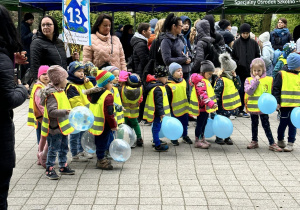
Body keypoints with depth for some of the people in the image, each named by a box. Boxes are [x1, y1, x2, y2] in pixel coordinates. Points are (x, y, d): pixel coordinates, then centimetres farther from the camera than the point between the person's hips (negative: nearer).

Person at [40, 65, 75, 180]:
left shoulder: (60, 91, 10)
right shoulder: (52, 94, -22)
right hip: (55, 128, -10)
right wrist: (65, 112, -37)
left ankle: (63, 166, 31)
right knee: (53, 149, -1)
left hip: (62, 127, 10)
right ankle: (49, 169, 8)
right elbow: (51, 111, -32)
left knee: (64, 148, 19)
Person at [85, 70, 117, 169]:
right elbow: (109, 113, -22)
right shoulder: (108, 96, -19)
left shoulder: (94, 93, 7)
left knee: (99, 142, 18)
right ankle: (101, 161, 8)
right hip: (104, 124, -9)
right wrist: (113, 125, -13)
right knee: (103, 142, 1)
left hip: (95, 123, 9)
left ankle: (100, 159, 29)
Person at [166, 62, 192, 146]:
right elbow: (167, 98, -14)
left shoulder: (183, 81, 2)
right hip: (175, 110, -6)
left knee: (185, 122, 18)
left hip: (184, 108, 6)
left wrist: (187, 104, 21)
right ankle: (173, 138, 25)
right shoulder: (169, 85, -19)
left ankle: (185, 136, 35)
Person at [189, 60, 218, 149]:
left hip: (206, 107, 10)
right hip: (201, 107, -10)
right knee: (200, 123, -2)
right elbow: (202, 95, -29)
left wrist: (212, 103, 26)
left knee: (204, 123, 18)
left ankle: (202, 139, 29)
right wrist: (211, 104, -35)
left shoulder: (205, 80, 14)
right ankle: (197, 141, 7)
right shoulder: (200, 81, -20)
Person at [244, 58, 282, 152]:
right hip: (252, 107, 2)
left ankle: (272, 144, 4)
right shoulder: (249, 80, -2)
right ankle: (254, 141, 28)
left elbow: (271, 93, 5)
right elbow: (248, 91, -17)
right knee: (254, 125, 16)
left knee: (266, 125, 0)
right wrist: (256, 81, -17)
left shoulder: (268, 80, -2)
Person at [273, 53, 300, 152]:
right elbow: (276, 89, -6)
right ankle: (280, 140, 27)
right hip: (284, 105, -3)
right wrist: (277, 102, -10)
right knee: (283, 123, 7)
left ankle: (290, 143, 10)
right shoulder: (282, 74, -7)